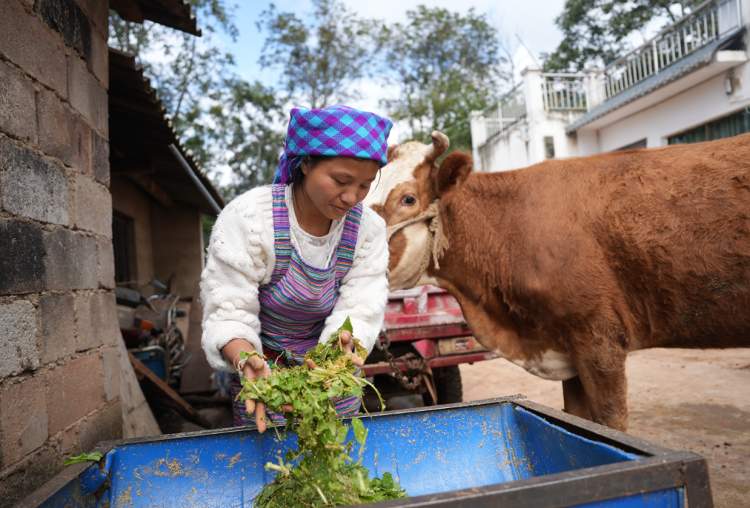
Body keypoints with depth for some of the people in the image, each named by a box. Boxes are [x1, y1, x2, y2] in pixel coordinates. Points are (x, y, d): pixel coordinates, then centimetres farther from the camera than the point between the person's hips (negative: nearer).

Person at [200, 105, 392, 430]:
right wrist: (247, 360, -42)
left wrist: (340, 345, -39)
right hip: (263, 368, -3)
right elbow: (228, 312, -23)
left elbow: (359, 310, -17)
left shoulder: (369, 229, -13)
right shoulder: (247, 218, -24)